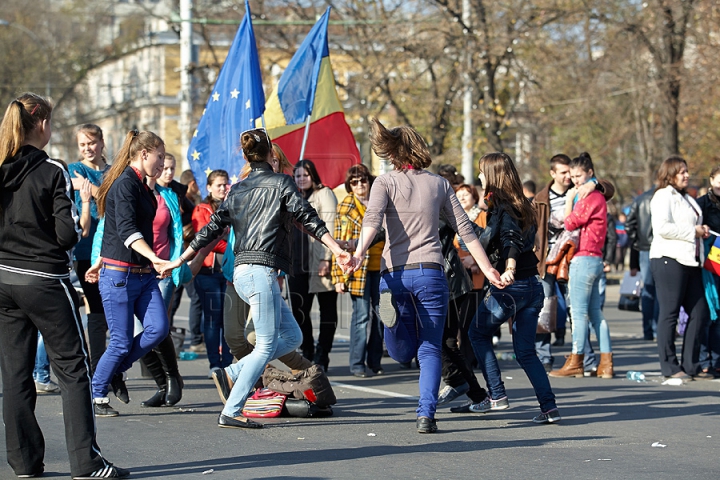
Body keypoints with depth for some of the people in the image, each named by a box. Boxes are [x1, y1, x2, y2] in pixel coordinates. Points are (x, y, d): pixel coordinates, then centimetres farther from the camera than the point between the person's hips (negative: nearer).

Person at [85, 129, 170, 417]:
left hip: (143, 275, 8)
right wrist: (153, 257, -42)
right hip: (118, 275, -8)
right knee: (122, 342, -4)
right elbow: (126, 230, -28)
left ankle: (115, 371, 12)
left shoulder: (140, 186, 15)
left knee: (158, 329, -8)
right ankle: (95, 396, 13)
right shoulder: (124, 185, -14)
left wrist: (100, 263, 29)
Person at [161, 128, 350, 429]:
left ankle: (231, 375, 5)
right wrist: (337, 249, -15)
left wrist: (179, 261, 20)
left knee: (292, 336, 13)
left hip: (242, 272, 8)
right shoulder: (281, 183, -1)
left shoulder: (237, 190, 15)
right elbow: (308, 218, -10)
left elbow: (212, 228, 14)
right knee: (266, 345, -4)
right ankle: (231, 413, -8)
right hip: (262, 271, -8)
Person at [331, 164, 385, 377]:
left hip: (380, 266, 4)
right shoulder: (345, 206, 2)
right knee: (362, 315, -7)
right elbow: (340, 242, -1)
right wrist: (339, 276, -7)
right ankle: (357, 364, -1)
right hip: (358, 269, -4)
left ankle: (374, 362, 13)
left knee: (378, 314, 5)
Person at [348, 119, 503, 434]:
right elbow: (465, 229, 10)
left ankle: (396, 322, -20)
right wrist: (487, 269, 14)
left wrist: (360, 252, -29)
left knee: (403, 352, 12)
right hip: (430, 272, 1)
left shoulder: (385, 182, 3)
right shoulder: (439, 184, 10)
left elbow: (372, 219, -16)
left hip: (394, 274, -1)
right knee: (430, 350, 7)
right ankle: (426, 414, -9)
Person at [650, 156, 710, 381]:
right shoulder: (663, 196, -6)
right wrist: (693, 231, -13)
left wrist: (702, 230, 14)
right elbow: (662, 227, -20)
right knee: (670, 313, -5)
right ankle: (669, 367, -2)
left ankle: (691, 365, 11)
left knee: (700, 312, 6)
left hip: (690, 261, 9)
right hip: (669, 260, -9)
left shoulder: (687, 198, 24)